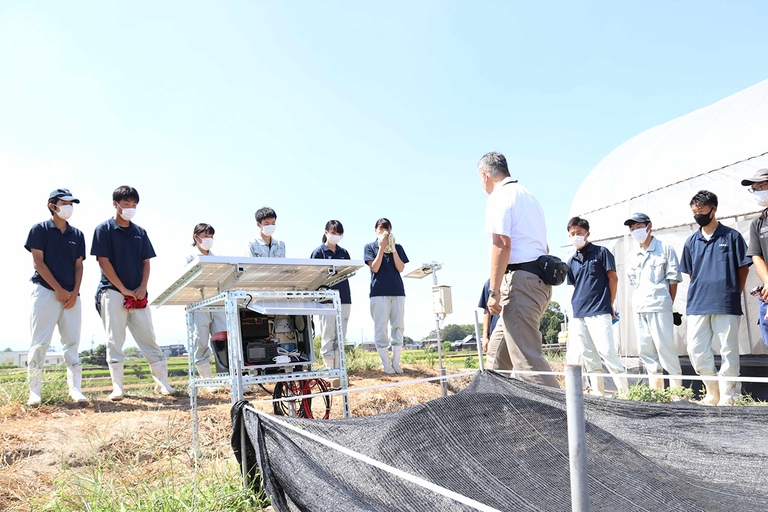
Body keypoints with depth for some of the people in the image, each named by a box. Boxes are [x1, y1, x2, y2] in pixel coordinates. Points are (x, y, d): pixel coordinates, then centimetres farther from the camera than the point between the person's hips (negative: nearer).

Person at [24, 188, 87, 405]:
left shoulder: (77, 235, 16)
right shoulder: (39, 230, 4)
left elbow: (78, 265, 13)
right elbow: (38, 261, -3)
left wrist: (75, 292, -2)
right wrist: (59, 290, -10)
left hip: (71, 295, 4)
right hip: (45, 290, -4)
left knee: (72, 342, 0)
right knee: (40, 342, -5)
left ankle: (75, 388, 1)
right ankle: (34, 391, 0)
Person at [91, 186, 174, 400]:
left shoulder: (140, 232, 13)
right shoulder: (104, 229, 1)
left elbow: (146, 262, 12)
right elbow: (103, 261, -5)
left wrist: (142, 288, -4)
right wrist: (124, 289, -10)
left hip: (138, 295, 4)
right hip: (112, 292, -3)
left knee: (148, 338, 3)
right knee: (115, 341, -2)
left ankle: (162, 382, 8)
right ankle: (117, 388, 2)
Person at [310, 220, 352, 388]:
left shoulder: (344, 252, 16)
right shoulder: (319, 252, 1)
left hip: (344, 298, 5)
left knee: (340, 338, 8)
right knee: (328, 337, -8)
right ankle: (330, 371, -7)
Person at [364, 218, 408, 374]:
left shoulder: (397, 247, 14)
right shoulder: (370, 247, 8)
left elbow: (400, 268, 2)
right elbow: (375, 268, -6)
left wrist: (392, 249, -5)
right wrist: (382, 248, -9)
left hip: (397, 291, 3)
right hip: (379, 291, -3)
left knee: (398, 326, 2)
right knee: (381, 328, -4)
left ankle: (396, 362, 8)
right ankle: (385, 363, 3)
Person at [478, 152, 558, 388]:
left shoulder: (499, 196, -6)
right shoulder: (529, 196, 24)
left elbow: (502, 244, -18)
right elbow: (544, 247, 26)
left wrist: (493, 291, -17)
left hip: (520, 281, -10)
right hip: (540, 279, 10)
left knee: (527, 357, -12)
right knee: (497, 351, 16)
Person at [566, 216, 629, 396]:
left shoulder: (601, 252, 2)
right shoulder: (571, 261, 15)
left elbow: (613, 278, 2)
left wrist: (610, 305, 0)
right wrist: (576, 306, 10)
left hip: (599, 312, -5)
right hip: (578, 315, 6)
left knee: (606, 350, -13)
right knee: (588, 355, 5)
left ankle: (624, 389, -3)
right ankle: (598, 392, 12)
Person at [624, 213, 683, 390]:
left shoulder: (665, 248, 2)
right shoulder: (633, 255, 18)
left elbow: (673, 279, 0)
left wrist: (668, 304, -4)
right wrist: (634, 303, 10)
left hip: (659, 305, -6)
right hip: (639, 309, 6)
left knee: (664, 346, -8)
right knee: (645, 348, 5)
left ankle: (677, 390, -1)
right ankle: (656, 390, 11)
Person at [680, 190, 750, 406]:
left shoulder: (732, 236, 2)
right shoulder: (692, 241, 12)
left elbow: (744, 268, 6)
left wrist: (734, 295, 3)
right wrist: (700, 294, 10)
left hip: (726, 305, -3)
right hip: (697, 305, 4)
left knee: (729, 351, 0)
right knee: (696, 351, 0)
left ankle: (726, 398, 10)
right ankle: (713, 394, 17)